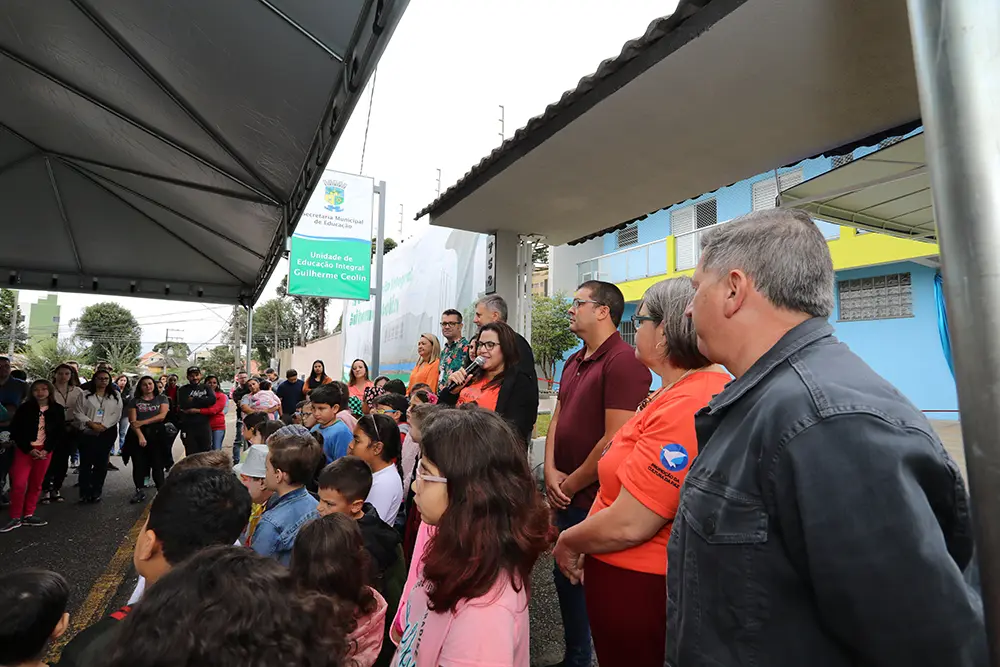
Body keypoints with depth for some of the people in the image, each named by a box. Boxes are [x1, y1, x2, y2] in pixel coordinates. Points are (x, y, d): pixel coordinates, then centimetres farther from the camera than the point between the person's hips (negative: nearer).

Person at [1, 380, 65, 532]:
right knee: (18, 484, -8)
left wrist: (47, 450, -9)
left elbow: (60, 432, 2)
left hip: (45, 450, 1)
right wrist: (28, 449, -12)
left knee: (36, 484, 7)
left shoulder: (57, 409, 0)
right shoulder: (25, 408, -3)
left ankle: (28, 516, 18)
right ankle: (16, 518, 4)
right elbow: (15, 430, -3)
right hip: (24, 449, -1)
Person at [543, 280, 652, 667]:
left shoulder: (622, 361, -19)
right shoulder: (574, 362, 10)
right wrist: (551, 472, -3)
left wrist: (571, 485, -12)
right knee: (565, 578, 21)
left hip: (595, 500, -8)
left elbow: (614, 441, -22)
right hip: (566, 498, 9)